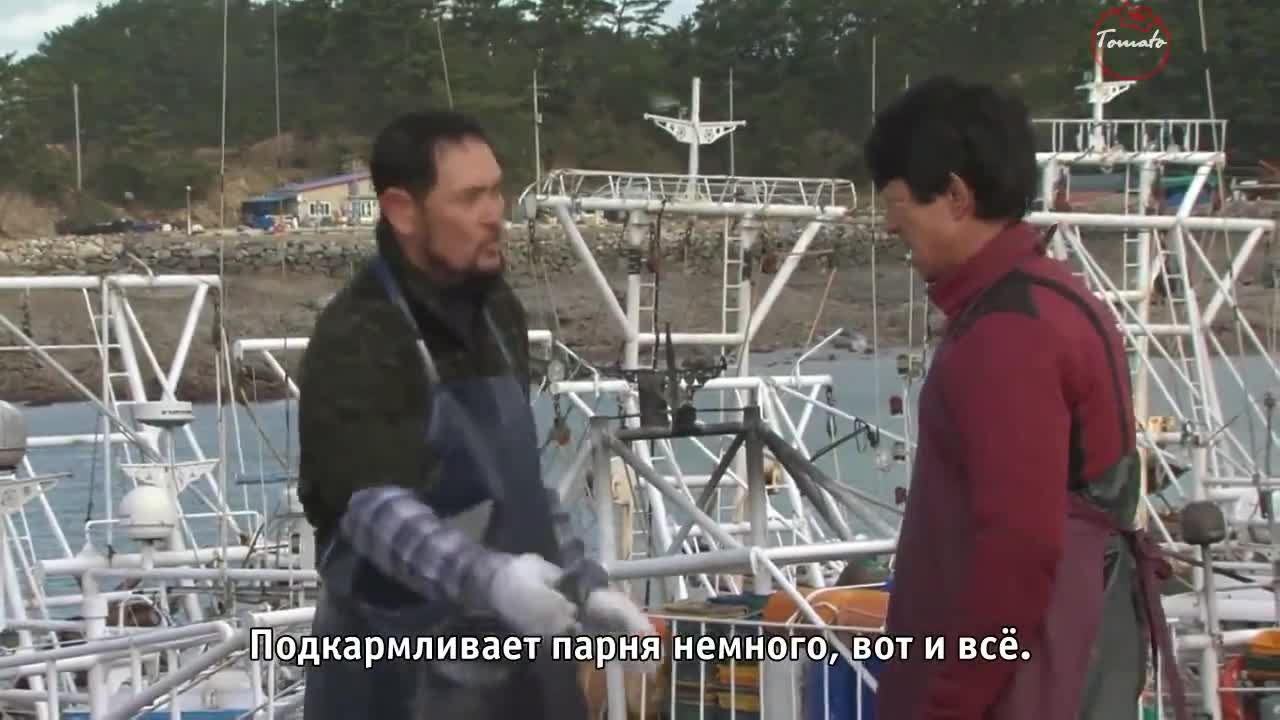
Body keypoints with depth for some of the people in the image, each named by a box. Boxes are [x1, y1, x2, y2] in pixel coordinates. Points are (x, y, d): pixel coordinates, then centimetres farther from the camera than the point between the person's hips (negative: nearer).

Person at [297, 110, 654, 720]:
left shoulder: (496, 312, 10)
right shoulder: (356, 341, -18)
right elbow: (376, 505, -32)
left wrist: (584, 584, 17)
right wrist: (487, 578, -47)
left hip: (511, 659, 8)